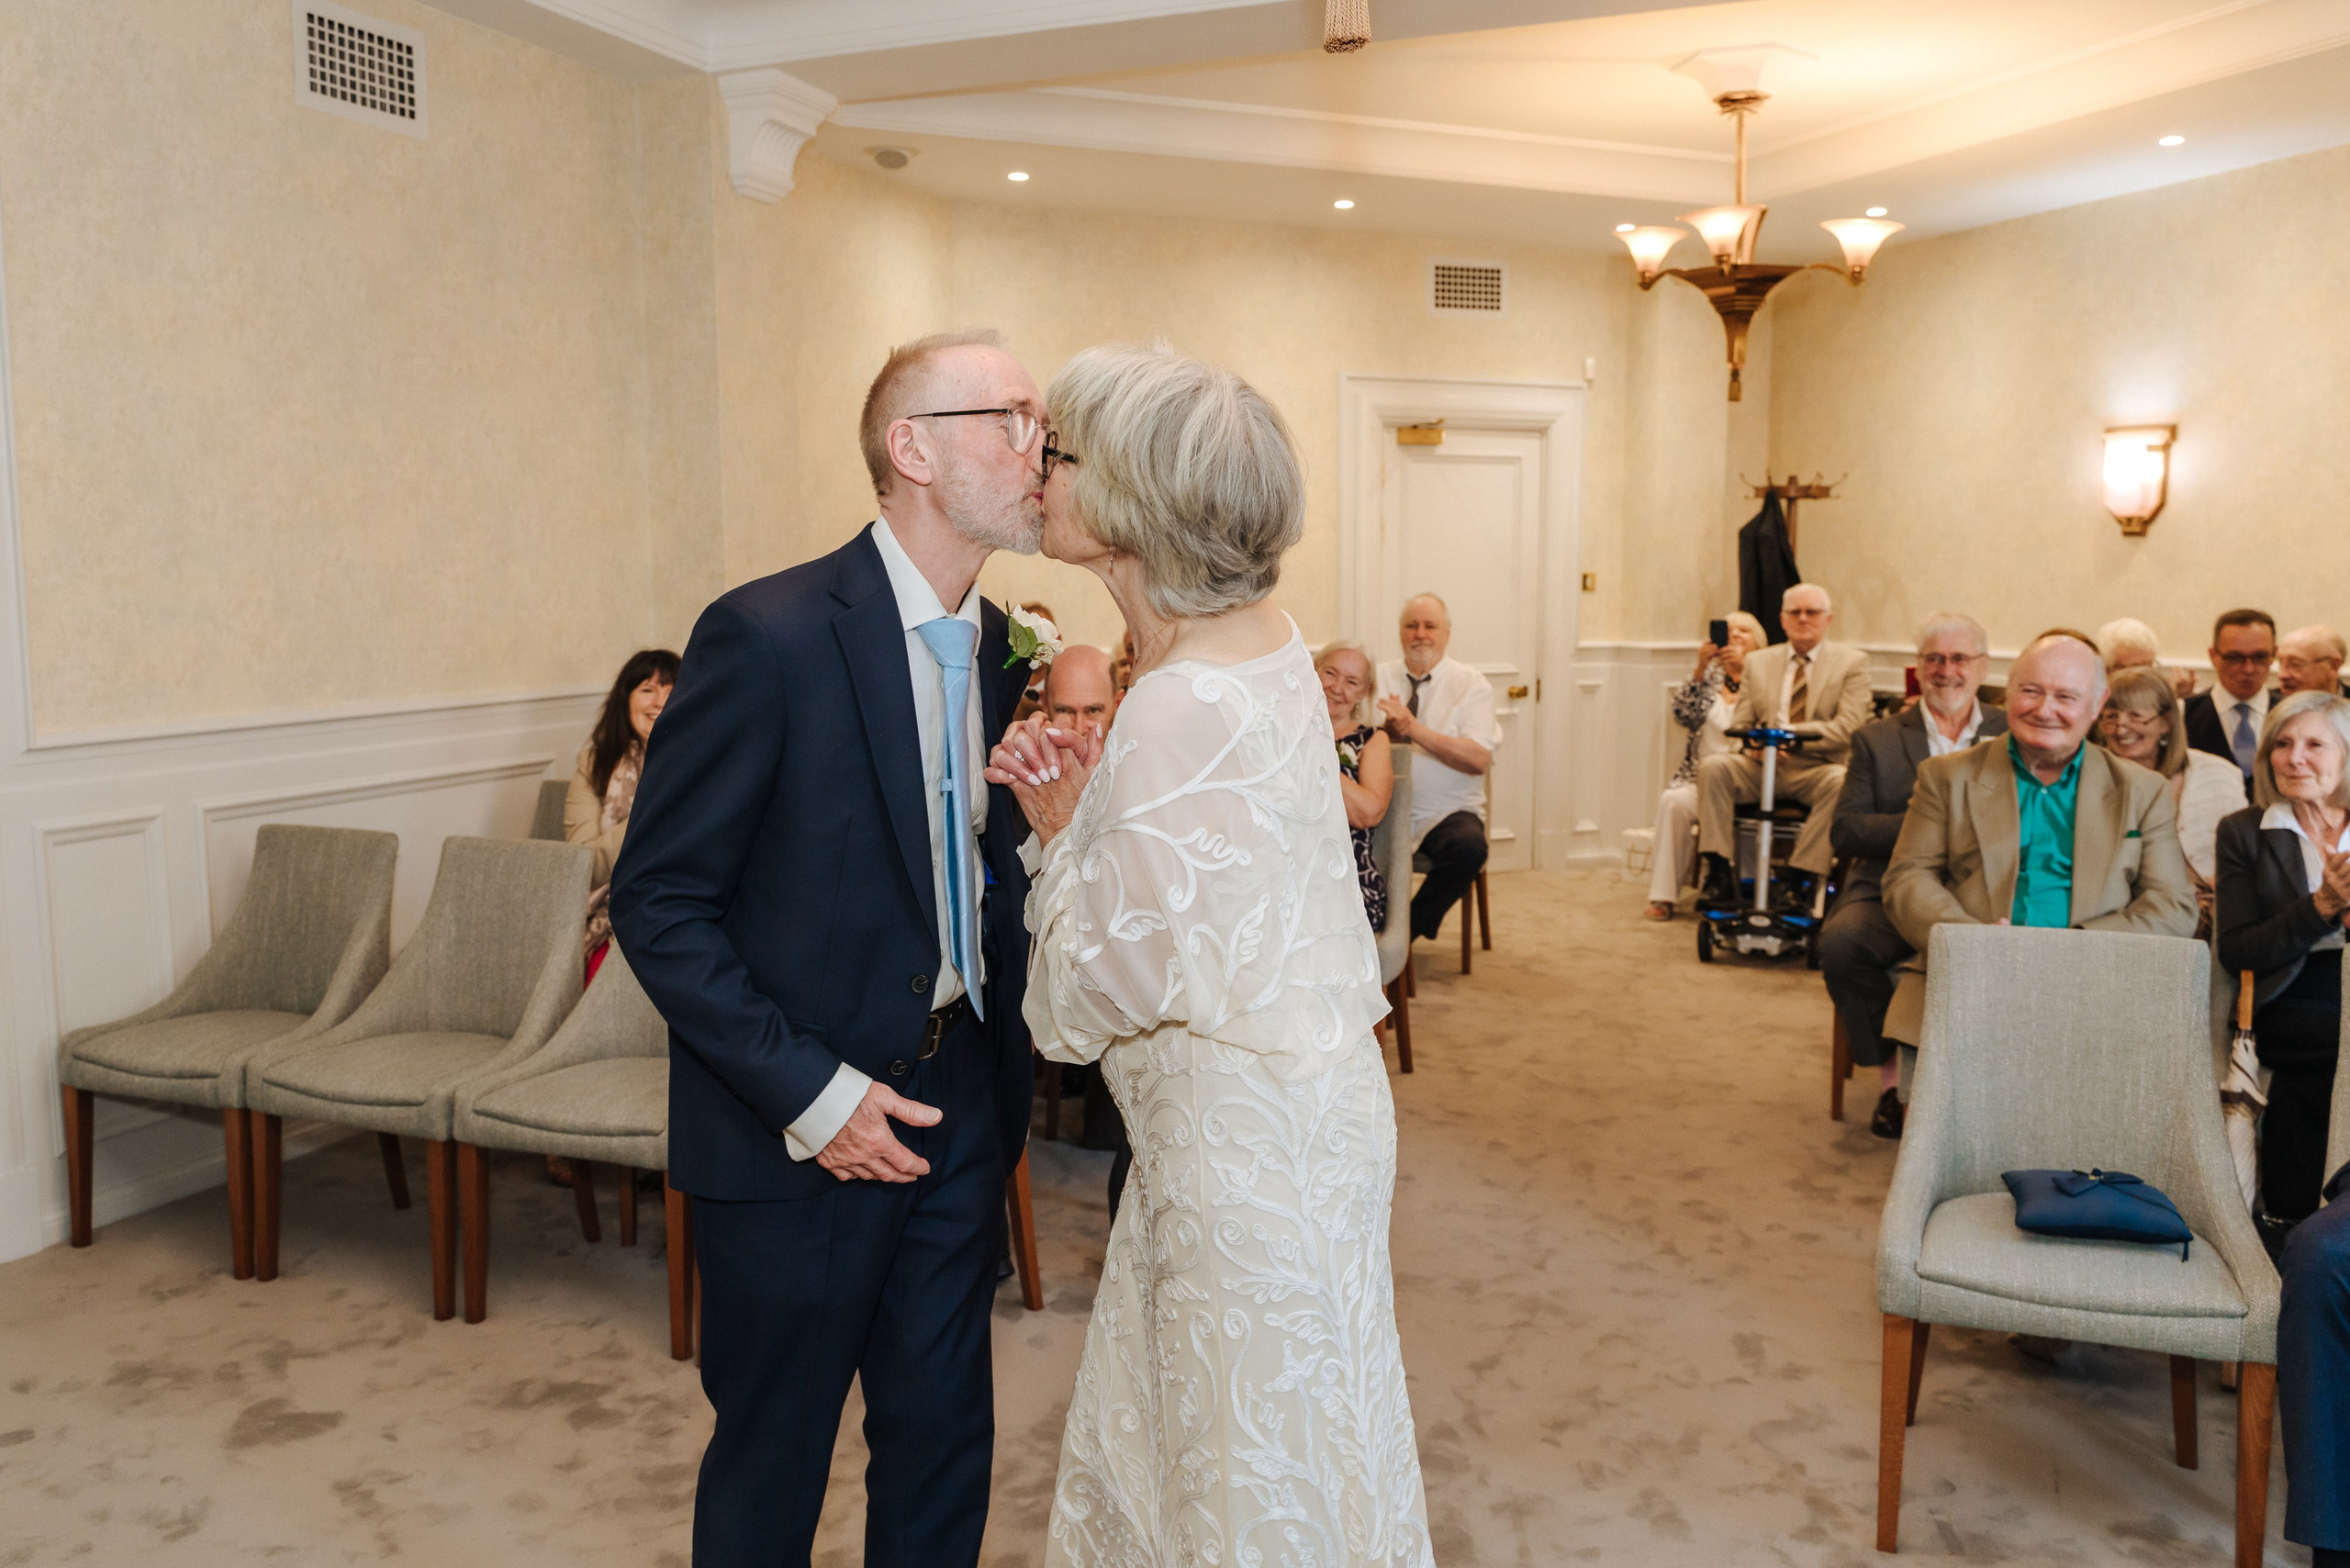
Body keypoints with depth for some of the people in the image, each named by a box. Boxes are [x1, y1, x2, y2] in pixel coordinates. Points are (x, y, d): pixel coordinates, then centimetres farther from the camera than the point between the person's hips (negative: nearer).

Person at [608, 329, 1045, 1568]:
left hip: (958, 1107, 6)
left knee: (944, 1451, 18)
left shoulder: (996, 643, 4)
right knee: (772, 1461, 15)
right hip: (796, 1134, -6)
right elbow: (657, 905, -15)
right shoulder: (769, 634, -18)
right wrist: (806, 1092, -18)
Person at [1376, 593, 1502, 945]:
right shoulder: (1378, 678, 11)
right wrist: (1387, 731, -20)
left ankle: (1407, 928, -11)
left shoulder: (1471, 684, 3)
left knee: (1468, 847, -35)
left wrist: (1414, 729, -21)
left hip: (1446, 813, -1)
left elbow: (1479, 758, -12)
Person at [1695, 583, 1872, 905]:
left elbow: (1848, 729, -9)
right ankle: (1719, 873, -24)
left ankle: (1801, 878, -30)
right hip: (1761, 768, 3)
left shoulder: (1852, 663, 5)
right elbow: (1739, 725, 11)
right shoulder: (1757, 662, 16)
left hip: (1815, 771, -3)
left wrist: (1786, 733, -19)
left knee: (1840, 782, -35)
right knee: (1712, 767, -24)